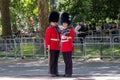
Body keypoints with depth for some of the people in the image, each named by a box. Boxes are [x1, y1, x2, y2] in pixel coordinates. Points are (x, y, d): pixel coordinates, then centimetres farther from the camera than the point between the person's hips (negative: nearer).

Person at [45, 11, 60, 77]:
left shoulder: (57, 29, 17)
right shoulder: (49, 29, -6)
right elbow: (47, 38, -10)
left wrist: (59, 46, 17)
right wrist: (48, 46, -16)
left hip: (57, 47, 7)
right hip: (52, 47, -7)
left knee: (56, 60, 9)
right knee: (52, 60, -5)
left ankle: (55, 72, 13)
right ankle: (52, 73, -3)